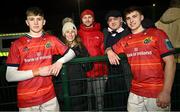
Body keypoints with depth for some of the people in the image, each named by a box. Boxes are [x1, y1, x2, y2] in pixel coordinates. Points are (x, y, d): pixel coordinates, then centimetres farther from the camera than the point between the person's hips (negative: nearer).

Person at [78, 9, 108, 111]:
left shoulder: (100, 34, 8)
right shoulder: (78, 34, 6)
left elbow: (104, 52, 6)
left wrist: (105, 71, 0)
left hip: (99, 72, 0)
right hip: (84, 72, 0)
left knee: (99, 98, 6)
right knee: (87, 99, 9)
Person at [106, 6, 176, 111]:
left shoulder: (157, 34, -4)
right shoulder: (125, 41, 7)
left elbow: (170, 62, -8)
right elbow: (109, 49, 22)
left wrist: (166, 92, -15)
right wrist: (109, 51, -3)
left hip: (158, 93, -3)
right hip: (135, 93, 4)